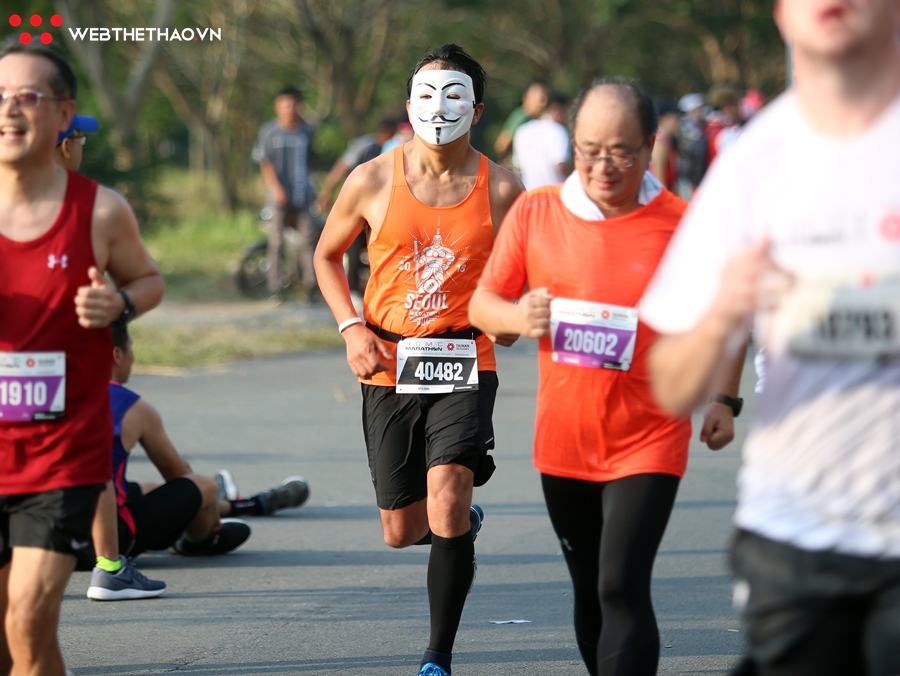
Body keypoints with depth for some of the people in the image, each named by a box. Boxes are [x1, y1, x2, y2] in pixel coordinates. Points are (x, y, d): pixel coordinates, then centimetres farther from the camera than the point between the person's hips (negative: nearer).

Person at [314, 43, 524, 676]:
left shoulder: (502, 190, -2)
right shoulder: (373, 181, -2)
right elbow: (327, 255, 14)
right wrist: (352, 328, -1)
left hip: (465, 368, -2)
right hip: (389, 370, 2)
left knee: (446, 501, -21)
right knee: (402, 529, 8)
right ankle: (464, 524, 46)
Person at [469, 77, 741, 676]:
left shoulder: (684, 226, -7)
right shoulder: (534, 213, -1)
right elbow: (481, 303, 6)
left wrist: (724, 400, -2)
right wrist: (516, 318, -15)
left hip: (648, 445, -4)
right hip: (563, 442, 4)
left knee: (623, 589, -16)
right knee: (590, 593, 15)